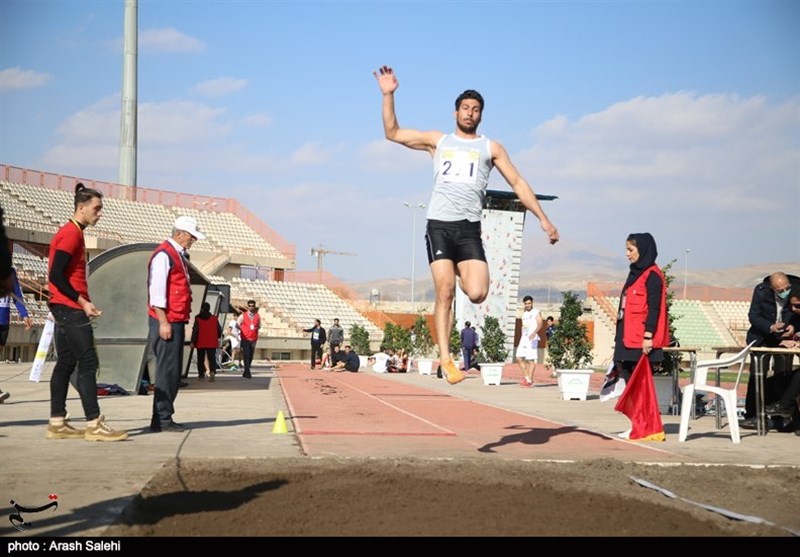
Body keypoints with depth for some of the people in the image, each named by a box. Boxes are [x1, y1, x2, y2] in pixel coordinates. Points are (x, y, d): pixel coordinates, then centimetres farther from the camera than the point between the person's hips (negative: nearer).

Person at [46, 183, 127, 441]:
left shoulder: (73, 233, 17)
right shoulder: (71, 234, -13)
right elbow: (56, 275, -19)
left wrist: (84, 303, 14)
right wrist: (82, 302, -17)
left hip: (65, 310, 10)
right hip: (70, 309, -10)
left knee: (66, 364, 9)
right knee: (88, 362, -10)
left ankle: (57, 423, 12)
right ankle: (94, 425, -11)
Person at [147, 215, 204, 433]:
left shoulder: (179, 256, 19)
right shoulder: (163, 255, -11)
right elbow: (156, 291, -17)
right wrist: (163, 322, -20)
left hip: (177, 322, 10)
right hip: (167, 322, -10)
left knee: (173, 371, 10)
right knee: (167, 370, -8)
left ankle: (163, 419, 15)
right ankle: (162, 419, -5)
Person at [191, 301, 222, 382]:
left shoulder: (198, 318, -5)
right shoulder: (214, 318, 3)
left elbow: (195, 331, -10)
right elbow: (219, 329, 7)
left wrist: (193, 342, -8)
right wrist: (218, 337, 25)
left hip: (200, 343, -1)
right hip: (212, 343, 1)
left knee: (201, 359, 11)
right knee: (212, 358, -1)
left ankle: (201, 375, 12)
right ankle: (212, 372, -25)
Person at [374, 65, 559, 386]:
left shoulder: (491, 148, 16)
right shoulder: (438, 141, 17)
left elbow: (518, 184, 13)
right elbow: (392, 133, 16)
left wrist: (543, 219, 6)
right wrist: (388, 95, 6)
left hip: (469, 228, 0)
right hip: (439, 224, 0)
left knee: (477, 294, -16)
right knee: (444, 291, -12)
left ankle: (461, 273, 19)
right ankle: (445, 359, -8)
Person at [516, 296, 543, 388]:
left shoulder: (536, 312, -4)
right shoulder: (524, 313, 19)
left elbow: (539, 324, -19)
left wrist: (534, 332, -36)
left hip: (532, 338, -7)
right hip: (524, 338, 7)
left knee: (531, 359, -6)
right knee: (519, 358, 0)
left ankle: (530, 381, -3)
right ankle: (526, 377, 10)